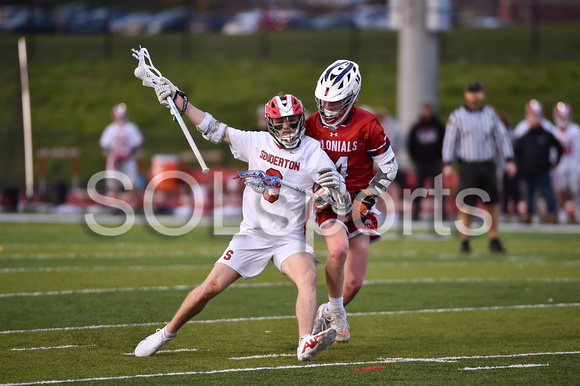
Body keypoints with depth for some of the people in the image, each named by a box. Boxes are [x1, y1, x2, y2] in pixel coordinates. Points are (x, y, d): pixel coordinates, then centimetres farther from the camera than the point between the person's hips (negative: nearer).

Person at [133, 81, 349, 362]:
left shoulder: (314, 155, -5)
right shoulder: (257, 143, 1)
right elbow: (214, 130, 6)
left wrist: (334, 185, -30)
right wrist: (177, 99, 3)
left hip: (289, 238, -1)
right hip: (252, 233, 2)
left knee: (308, 277, -31)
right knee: (210, 288, -4)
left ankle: (306, 344, -42)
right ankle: (167, 333, 16)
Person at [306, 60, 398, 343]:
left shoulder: (367, 125, -12)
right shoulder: (312, 125, -2)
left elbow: (388, 169, -3)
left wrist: (364, 200, -9)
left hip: (357, 204, 0)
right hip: (326, 201, 0)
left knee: (354, 283, -1)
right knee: (339, 249, -31)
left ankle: (326, 314, 31)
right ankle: (337, 315, -9)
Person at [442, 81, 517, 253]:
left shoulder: (491, 114, 9)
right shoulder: (457, 116, 1)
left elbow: (502, 136, 9)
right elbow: (449, 139, -1)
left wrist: (509, 160, 3)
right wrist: (447, 164, -9)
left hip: (488, 166, 3)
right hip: (468, 166, -3)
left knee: (491, 204, 4)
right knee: (466, 205, -5)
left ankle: (494, 240, 12)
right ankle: (464, 242, 1)